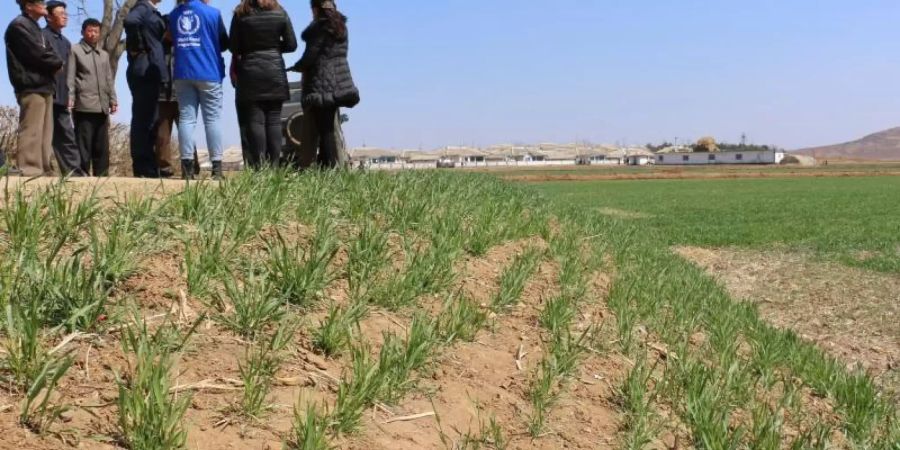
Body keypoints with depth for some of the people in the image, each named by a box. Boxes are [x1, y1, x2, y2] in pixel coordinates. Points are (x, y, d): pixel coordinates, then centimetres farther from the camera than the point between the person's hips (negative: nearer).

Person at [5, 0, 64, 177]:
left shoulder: (34, 27, 23)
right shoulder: (19, 26, -7)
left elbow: (47, 52, 18)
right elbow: (37, 54, -15)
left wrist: (55, 65, -3)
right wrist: (57, 64, -1)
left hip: (43, 86, 10)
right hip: (32, 86, -10)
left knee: (44, 133, 8)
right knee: (31, 133, -13)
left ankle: (44, 171, 10)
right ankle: (29, 172, -15)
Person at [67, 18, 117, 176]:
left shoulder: (104, 55, 22)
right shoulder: (75, 51, 6)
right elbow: (70, 77, -1)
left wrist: (113, 100, 13)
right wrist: (70, 98, -12)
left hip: (102, 106, 5)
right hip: (84, 105, -5)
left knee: (102, 146, 5)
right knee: (84, 144, -7)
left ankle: (102, 176, 7)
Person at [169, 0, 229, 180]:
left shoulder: (173, 15, 8)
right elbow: (224, 43, 6)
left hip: (182, 74, 3)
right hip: (209, 73, -3)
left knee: (186, 118, 2)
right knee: (213, 118, 0)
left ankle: (186, 167, -4)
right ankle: (217, 167, -4)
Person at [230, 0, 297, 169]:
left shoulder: (240, 15, -3)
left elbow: (234, 47, -1)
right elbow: (291, 44, 2)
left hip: (251, 74, -1)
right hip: (275, 71, 1)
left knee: (255, 121, -2)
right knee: (274, 121, 4)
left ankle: (259, 167, -7)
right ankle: (274, 166, 1)